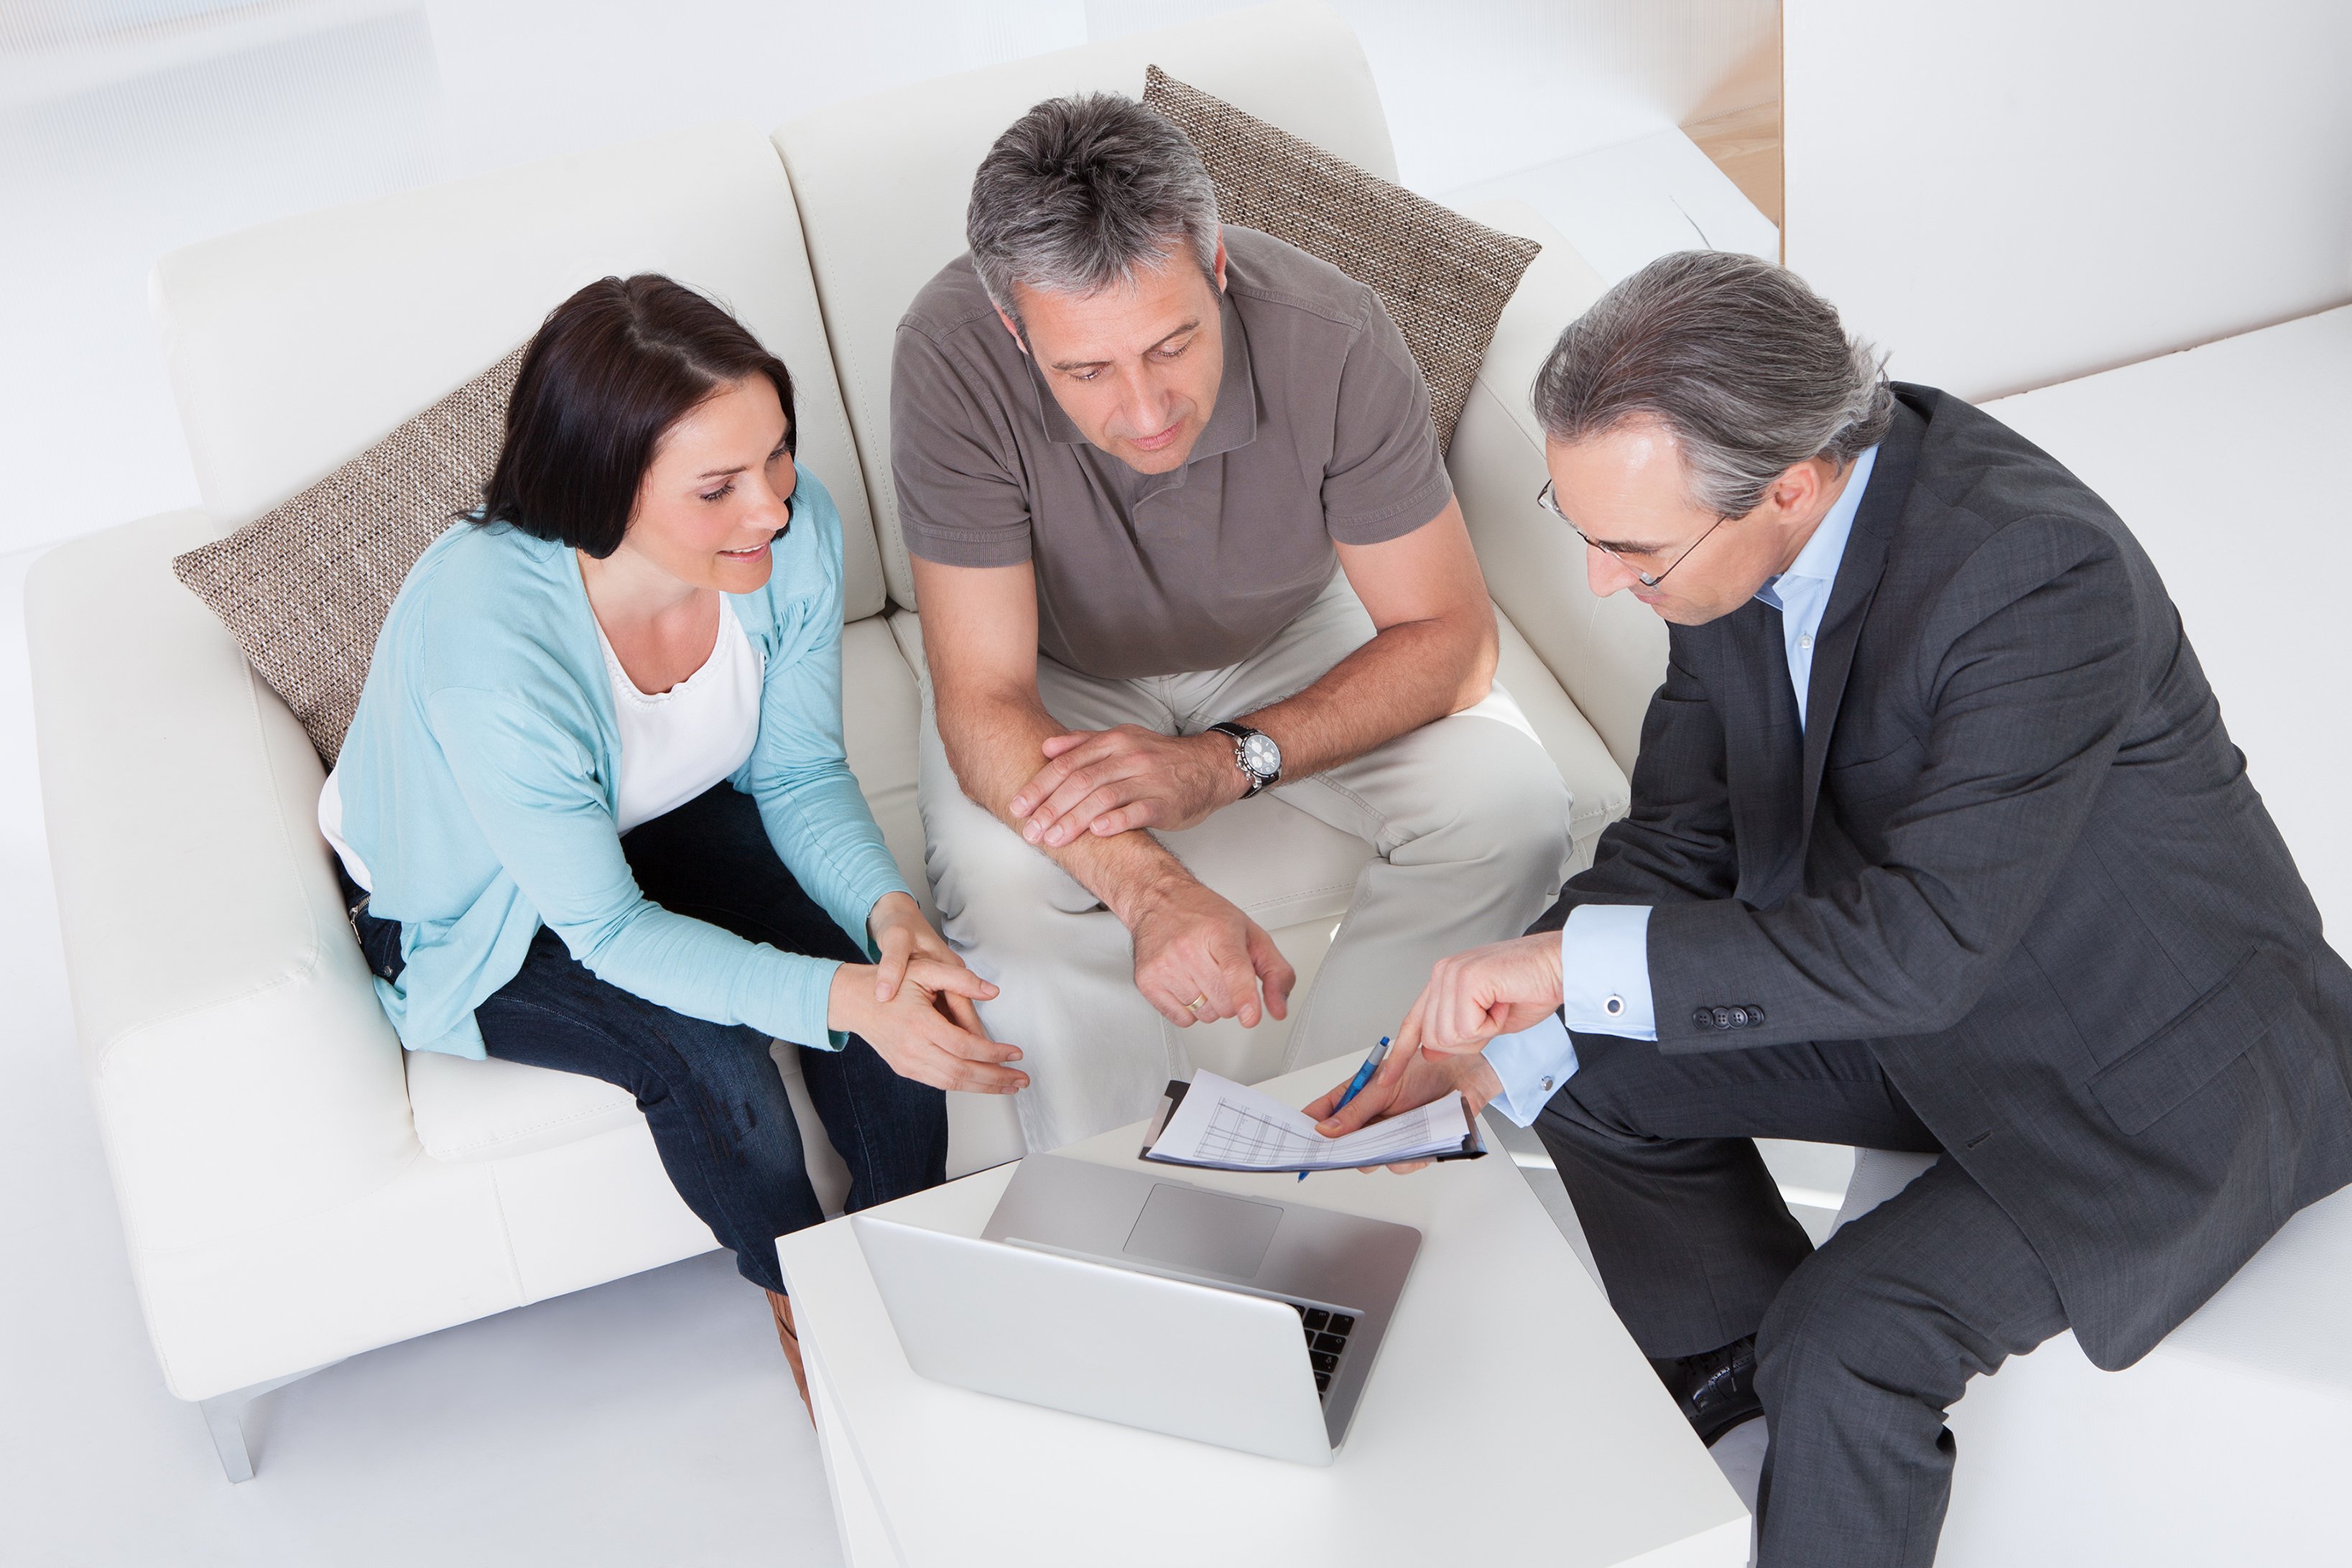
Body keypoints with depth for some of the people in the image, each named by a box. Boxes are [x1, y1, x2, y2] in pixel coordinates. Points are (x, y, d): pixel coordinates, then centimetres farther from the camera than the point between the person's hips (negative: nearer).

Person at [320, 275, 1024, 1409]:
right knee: (710, 1057, -26)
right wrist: (840, 997, -40)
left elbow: (801, 774, -9)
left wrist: (888, 911, -29)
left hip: (668, 821, 4)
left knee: (898, 994, -19)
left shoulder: (793, 529, -26)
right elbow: (606, 930, -30)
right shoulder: (486, 634, -40)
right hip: (477, 913, -4)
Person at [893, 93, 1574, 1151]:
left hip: (1294, 641, 2)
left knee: (1514, 815, -21)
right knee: (997, 882, -32)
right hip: (1064, 675, -1)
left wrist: (1229, 763, -35)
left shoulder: (1331, 337, -31)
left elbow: (1449, 639, -21)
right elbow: (984, 700, -32)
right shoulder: (952, 359, -34)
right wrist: (1152, 891, -49)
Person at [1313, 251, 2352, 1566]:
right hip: (1937, 1005, 8)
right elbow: (1681, 842, -3)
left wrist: (1578, 956, -34)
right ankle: (1739, 1382, 25)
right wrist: (1487, 1045, -14)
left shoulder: (2040, 577, -34)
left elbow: (1920, 946, -36)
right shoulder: (1731, 520, -11)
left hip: (2171, 1067, -7)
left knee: (1847, 1341, -25)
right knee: (1600, 1071, 1)